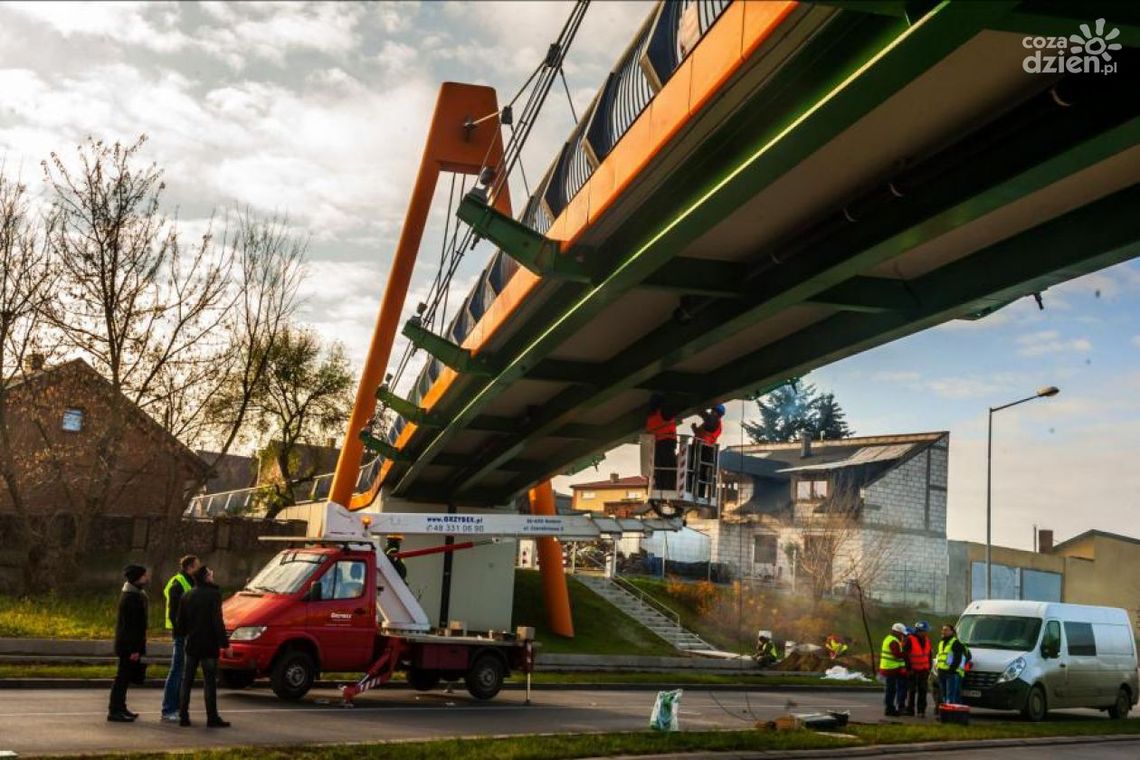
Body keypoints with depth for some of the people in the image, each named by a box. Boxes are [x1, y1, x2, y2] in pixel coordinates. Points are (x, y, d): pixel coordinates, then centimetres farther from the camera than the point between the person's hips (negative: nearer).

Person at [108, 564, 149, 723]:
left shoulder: (137, 595, 12)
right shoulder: (130, 598, -19)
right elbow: (129, 625, -22)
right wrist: (134, 649, -23)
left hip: (131, 645, 10)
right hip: (129, 645, -10)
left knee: (125, 677, 16)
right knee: (123, 677, -5)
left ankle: (120, 708, 24)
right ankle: (114, 711, -1)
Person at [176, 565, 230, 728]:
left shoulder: (187, 596, 8)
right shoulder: (213, 594, -12)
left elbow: (180, 622, 11)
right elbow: (217, 622, -16)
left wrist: (180, 635, 27)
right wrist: (224, 643, -14)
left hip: (191, 644, 6)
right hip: (209, 645, -6)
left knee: (187, 681, 11)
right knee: (210, 682, -1)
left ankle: (183, 716, 12)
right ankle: (212, 718, 0)